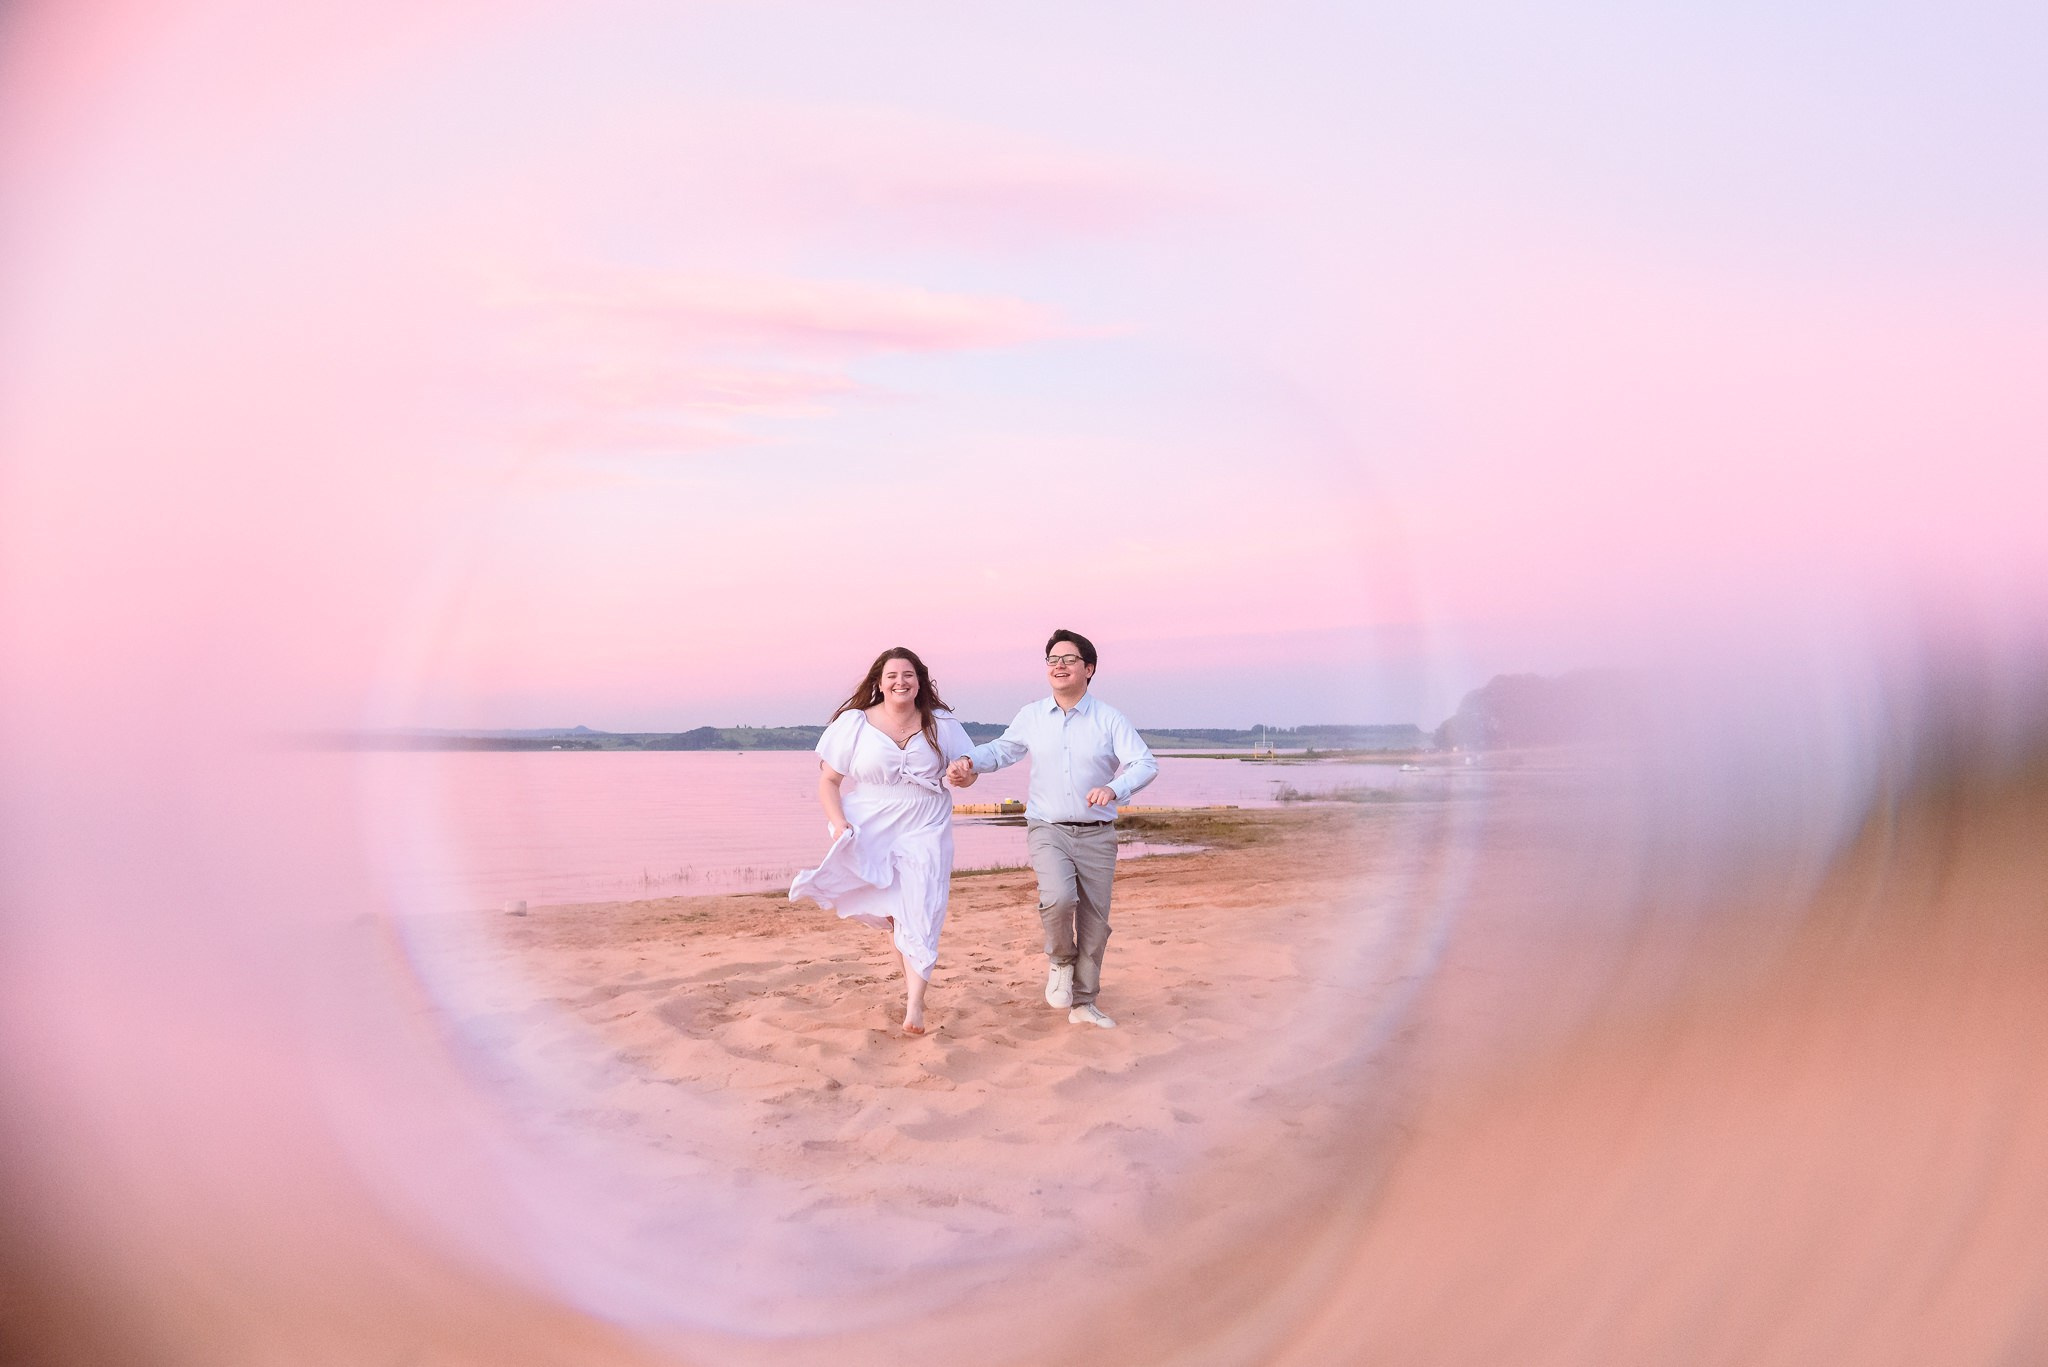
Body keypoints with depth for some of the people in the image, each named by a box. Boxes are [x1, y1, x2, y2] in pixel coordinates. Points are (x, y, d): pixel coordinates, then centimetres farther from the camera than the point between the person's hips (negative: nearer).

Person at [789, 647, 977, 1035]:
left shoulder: (941, 723, 1)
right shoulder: (855, 723, -4)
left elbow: (968, 773, 9)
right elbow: (828, 780, -2)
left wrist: (964, 774, -16)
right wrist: (839, 822, -19)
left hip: (925, 833, 0)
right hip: (870, 836, 1)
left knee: (919, 919, -11)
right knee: (892, 915, 13)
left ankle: (914, 1006, -9)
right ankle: (912, 976, 40)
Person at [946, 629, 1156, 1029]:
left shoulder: (1109, 719, -3)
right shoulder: (1031, 716, 4)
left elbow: (1146, 764, -10)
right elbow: (1001, 749, 20)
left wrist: (1114, 789, -29)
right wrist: (969, 761, 0)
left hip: (1097, 834, 1)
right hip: (1047, 829, 0)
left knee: (1095, 921, 6)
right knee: (1058, 898, -27)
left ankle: (1082, 1004, 23)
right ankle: (1060, 959, 5)